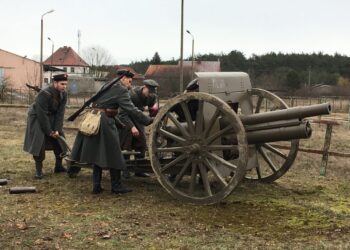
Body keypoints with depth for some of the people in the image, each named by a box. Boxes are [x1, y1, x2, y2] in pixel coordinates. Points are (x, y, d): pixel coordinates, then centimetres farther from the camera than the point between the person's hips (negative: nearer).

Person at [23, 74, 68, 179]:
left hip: (51, 118, 7)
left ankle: (58, 166, 16)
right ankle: (38, 169, -7)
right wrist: (49, 131, -24)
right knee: (39, 142, -17)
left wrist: (57, 130, -19)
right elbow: (42, 115, -29)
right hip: (37, 118, -6)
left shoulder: (63, 94, -12)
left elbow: (60, 113, -13)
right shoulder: (44, 94, -31)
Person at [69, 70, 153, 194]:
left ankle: (96, 186, 15)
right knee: (113, 155, 3)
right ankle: (116, 186, 11)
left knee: (97, 154, 14)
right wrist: (149, 121, -8)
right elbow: (131, 110, -13)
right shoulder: (121, 90, -7)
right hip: (105, 122, -9)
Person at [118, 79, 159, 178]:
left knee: (141, 142, 1)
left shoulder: (152, 96, -10)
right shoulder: (132, 94, -30)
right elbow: (123, 114, -30)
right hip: (125, 119, -6)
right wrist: (132, 126, -39)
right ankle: (125, 169, 4)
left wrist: (154, 107, -17)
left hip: (138, 118, 6)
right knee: (126, 144, -8)